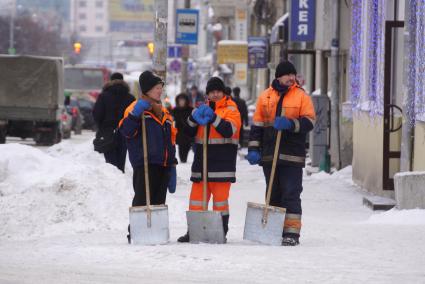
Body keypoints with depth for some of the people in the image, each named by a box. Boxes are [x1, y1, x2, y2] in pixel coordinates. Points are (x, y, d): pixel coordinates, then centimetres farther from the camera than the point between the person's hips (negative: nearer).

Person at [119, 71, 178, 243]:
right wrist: (135, 114, -29)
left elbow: (171, 140, 25)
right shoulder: (138, 107, -3)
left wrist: (172, 164, 21)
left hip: (163, 164, 8)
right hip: (144, 164, -8)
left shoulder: (164, 112, 21)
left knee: (158, 202, 10)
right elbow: (126, 130, -17)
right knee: (142, 200, -9)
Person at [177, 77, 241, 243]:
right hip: (202, 162, 5)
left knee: (220, 198, 0)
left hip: (222, 164, -5)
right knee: (196, 197, 6)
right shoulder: (204, 109, 17)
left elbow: (229, 130, -17)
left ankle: (221, 231, 7)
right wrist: (194, 117, -9)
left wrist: (213, 117, -23)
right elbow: (189, 132, 9)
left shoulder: (231, 109, 1)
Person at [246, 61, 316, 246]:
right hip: (269, 154, 4)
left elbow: (309, 121, -3)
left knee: (291, 194, -7)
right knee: (273, 194, 10)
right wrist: (253, 149, 5)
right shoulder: (265, 97, 10)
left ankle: (292, 232, -7)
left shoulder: (301, 96, 3)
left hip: (292, 155, -3)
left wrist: (291, 124, -20)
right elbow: (257, 125, 12)